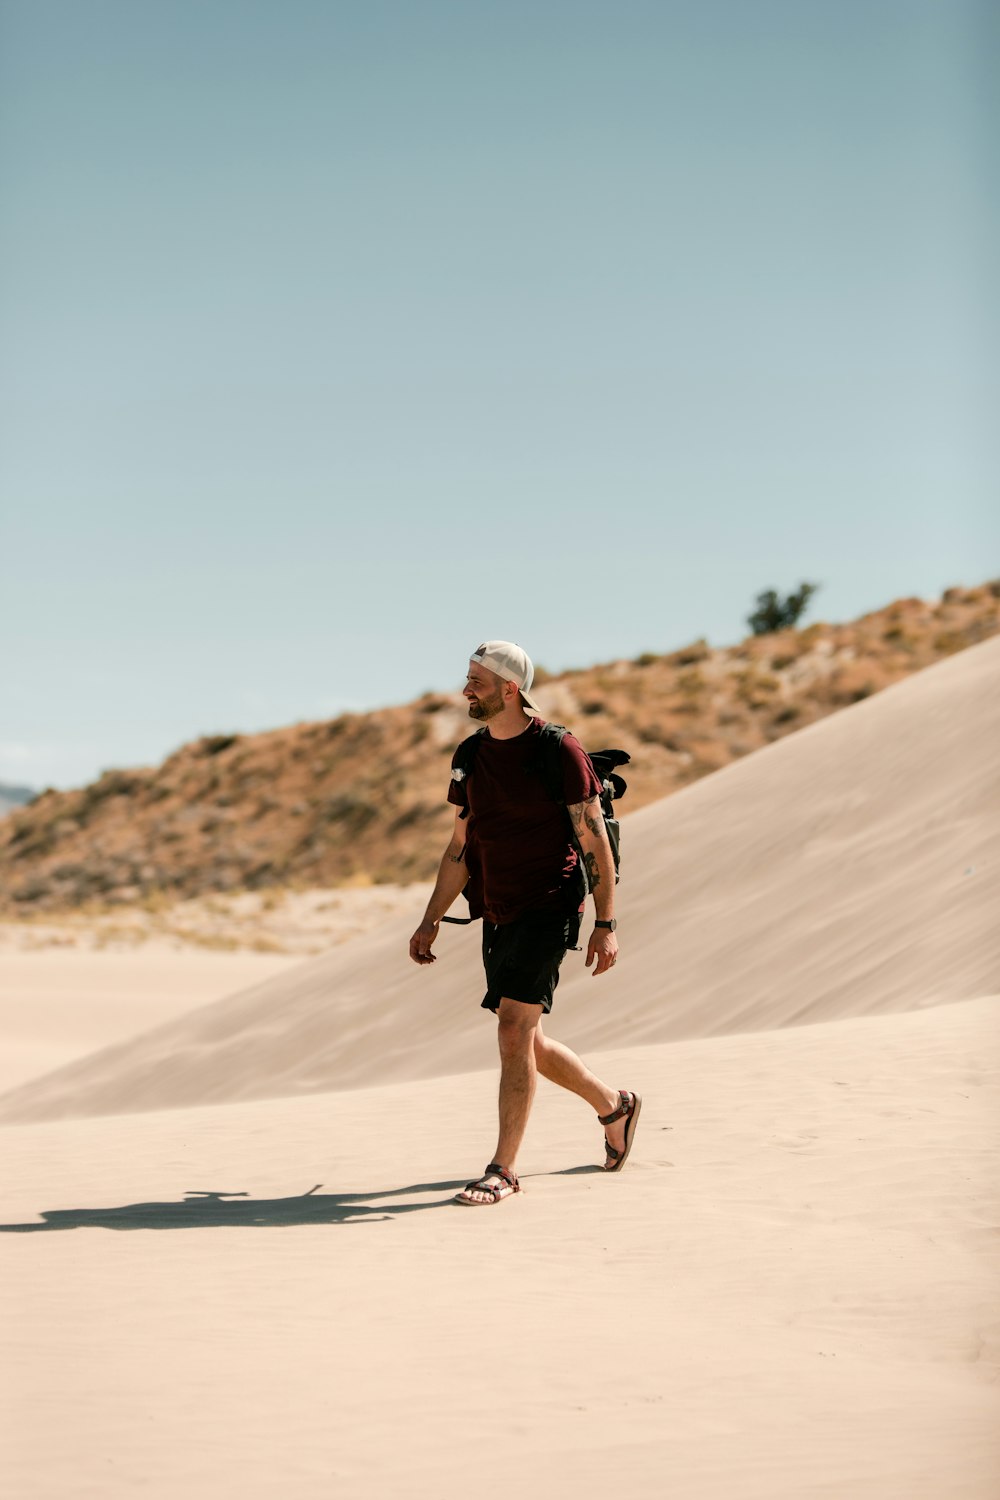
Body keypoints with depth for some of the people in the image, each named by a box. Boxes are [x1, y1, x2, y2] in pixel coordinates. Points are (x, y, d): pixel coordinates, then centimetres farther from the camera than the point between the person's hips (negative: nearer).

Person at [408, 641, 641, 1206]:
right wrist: (431, 921, 10)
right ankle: (614, 1105, 36)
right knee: (526, 1043, 13)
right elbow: (460, 848, 16)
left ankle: (503, 1169, -10)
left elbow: (596, 842, -8)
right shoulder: (471, 757, 9)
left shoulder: (560, 751, -10)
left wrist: (607, 924, -12)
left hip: (547, 910, -7)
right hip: (497, 916, 7)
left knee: (514, 1029, -15)